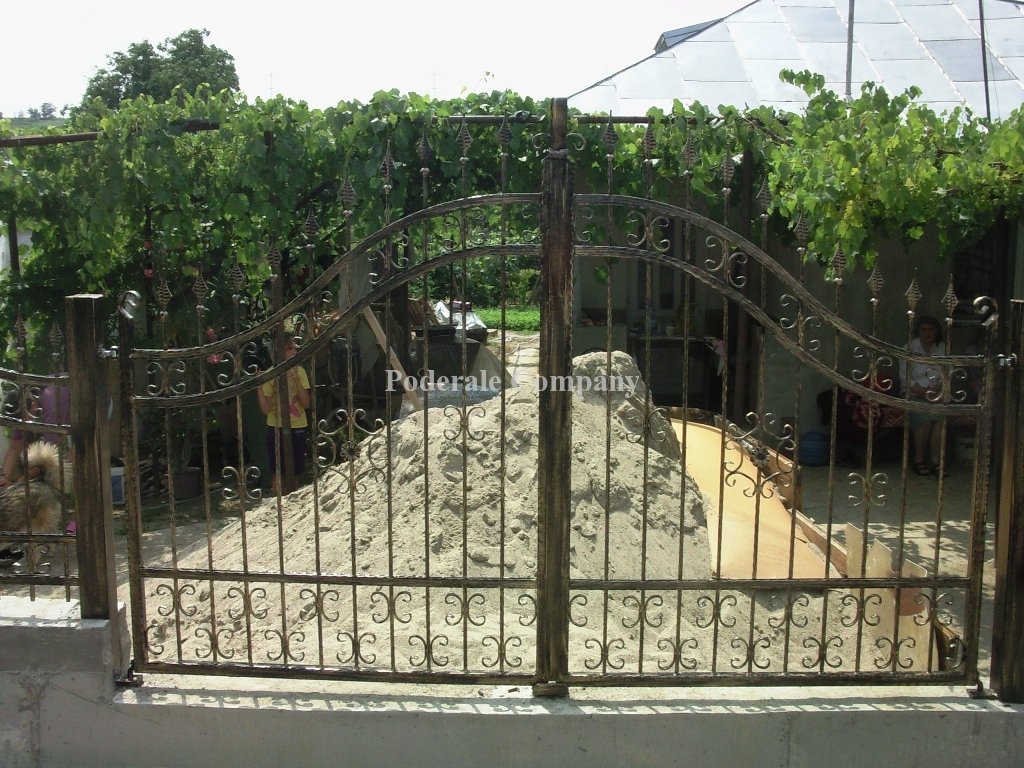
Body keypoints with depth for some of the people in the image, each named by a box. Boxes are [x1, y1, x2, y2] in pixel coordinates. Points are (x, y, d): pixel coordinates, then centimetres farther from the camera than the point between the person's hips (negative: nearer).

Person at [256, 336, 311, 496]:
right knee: (277, 472, 2)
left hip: (297, 427, 2)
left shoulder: (299, 372, 0)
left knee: (295, 471, 9)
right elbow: (266, 409, -7)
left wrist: (296, 379, -18)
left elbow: (306, 404, -9)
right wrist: (259, 387, -19)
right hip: (276, 428, -2)